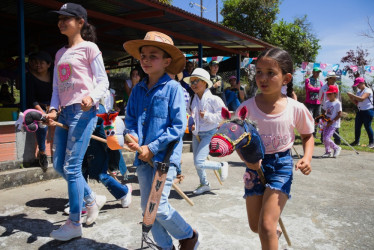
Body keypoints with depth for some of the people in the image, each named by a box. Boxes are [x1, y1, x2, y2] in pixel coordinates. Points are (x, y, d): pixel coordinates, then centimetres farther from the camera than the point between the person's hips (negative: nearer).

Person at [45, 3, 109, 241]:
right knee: (59, 165, 9)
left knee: (72, 166, -8)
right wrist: (53, 109, 3)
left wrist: (92, 97, -26)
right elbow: (57, 87, 19)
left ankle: (74, 223, 5)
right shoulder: (60, 54, 21)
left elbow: (103, 81, -6)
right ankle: (92, 199, 28)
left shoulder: (89, 47, 0)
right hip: (65, 112, 8)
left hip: (84, 111, -8)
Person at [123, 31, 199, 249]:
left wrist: (153, 148, -15)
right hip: (144, 157, 6)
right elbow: (130, 119, 14)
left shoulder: (173, 88, -10)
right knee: (147, 206, 11)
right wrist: (133, 136, -9)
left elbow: (179, 126, -13)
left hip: (166, 156, -6)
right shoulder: (138, 90, 8)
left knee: (158, 205, -7)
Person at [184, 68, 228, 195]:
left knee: (199, 162, -14)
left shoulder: (213, 99, -13)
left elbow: (223, 115, -14)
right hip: (196, 134, 7)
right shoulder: (192, 100, 5)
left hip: (209, 134, -6)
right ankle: (204, 184, 36)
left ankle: (222, 166, 12)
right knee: (196, 163, 13)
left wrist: (207, 116, -20)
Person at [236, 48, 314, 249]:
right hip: (256, 165, 2)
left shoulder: (296, 109, -10)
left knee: (266, 226, -13)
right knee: (255, 226, 14)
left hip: (282, 165, -2)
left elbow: (307, 136, 7)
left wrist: (307, 158, -11)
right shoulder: (247, 108, -11)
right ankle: (274, 230, 48)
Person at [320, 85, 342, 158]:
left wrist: (332, 121, -17)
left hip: (334, 124, -7)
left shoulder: (337, 103, -11)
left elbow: (339, 115, -12)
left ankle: (336, 148, 8)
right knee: (324, 139, 6)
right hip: (327, 123, 7)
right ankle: (328, 152, 21)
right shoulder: (327, 103, 9)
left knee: (327, 138, -15)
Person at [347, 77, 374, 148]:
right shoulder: (358, 92, 13)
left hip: (368, 111, -8)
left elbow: (362, 99, -28)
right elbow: (356, 102, 14)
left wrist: (352, 95, -26)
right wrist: (351, 98, -2)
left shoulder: (368, 90, -11)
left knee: (367, 126, -5)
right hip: (360, 111, 8)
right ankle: (356, 141, 16)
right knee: (357, 126, 6)